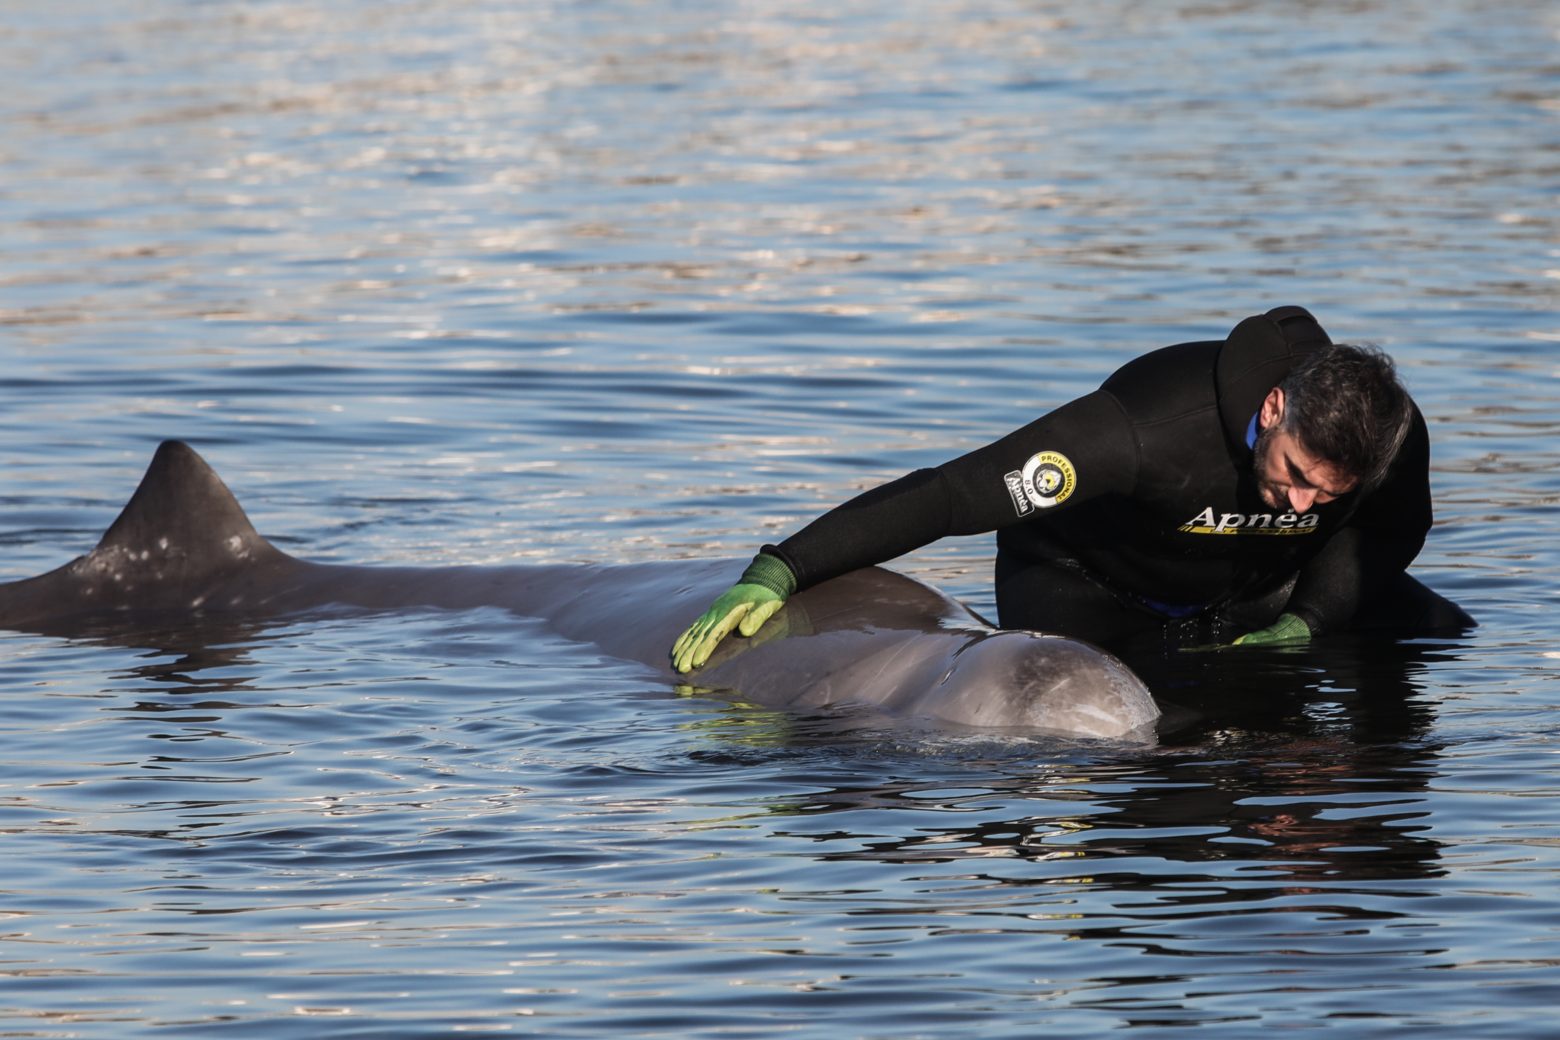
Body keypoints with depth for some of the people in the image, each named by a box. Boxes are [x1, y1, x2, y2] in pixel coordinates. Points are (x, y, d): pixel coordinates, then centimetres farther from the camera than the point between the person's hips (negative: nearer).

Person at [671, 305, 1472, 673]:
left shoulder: (1396, 441, -28)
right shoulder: (1148, 425, -42)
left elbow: (1386, 533, -1)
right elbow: (955, 492, -41)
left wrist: (1301, 623, -17)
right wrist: (778, 571, -45)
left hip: (1254, 592, 5)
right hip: (1091, 580, -5)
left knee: (1445, 639, 1)